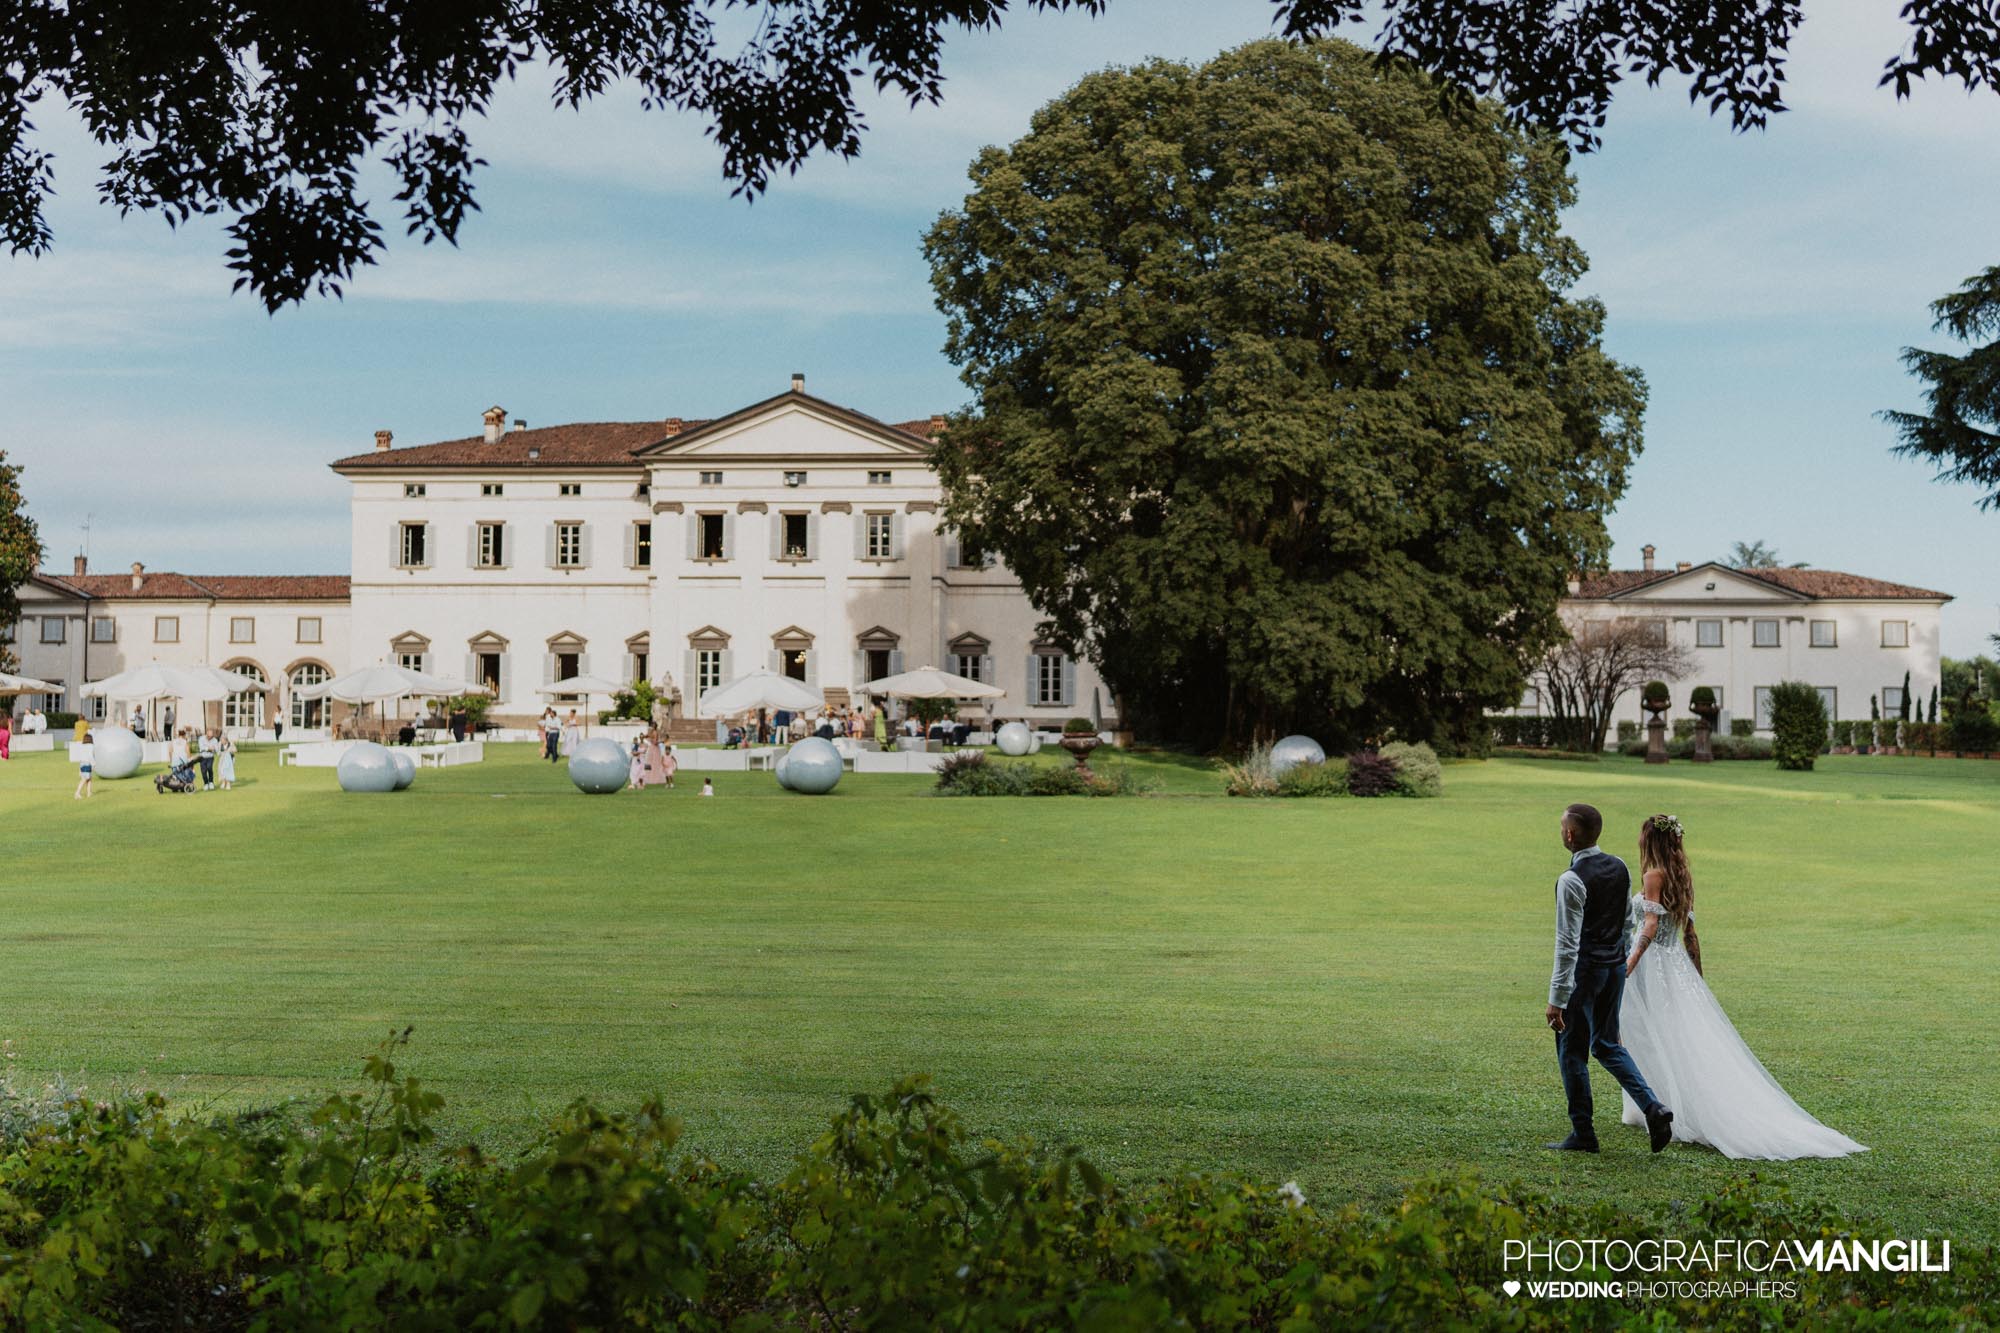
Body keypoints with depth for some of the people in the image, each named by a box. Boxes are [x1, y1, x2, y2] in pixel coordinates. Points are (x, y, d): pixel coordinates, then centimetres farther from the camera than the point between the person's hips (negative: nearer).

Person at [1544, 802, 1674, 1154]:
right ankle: (1652, 1106, 4)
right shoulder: (1620, 868, 4)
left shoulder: (1572, 880, -20)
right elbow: (1627, 923, 13)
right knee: (1607, 1045, 20)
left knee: (1572, 1051, 6)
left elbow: (1568, 944, -21)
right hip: (1616, 967, 8)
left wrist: (1557, 999, -19)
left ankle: (1582, 1135, 14)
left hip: (1584, 970, -8)